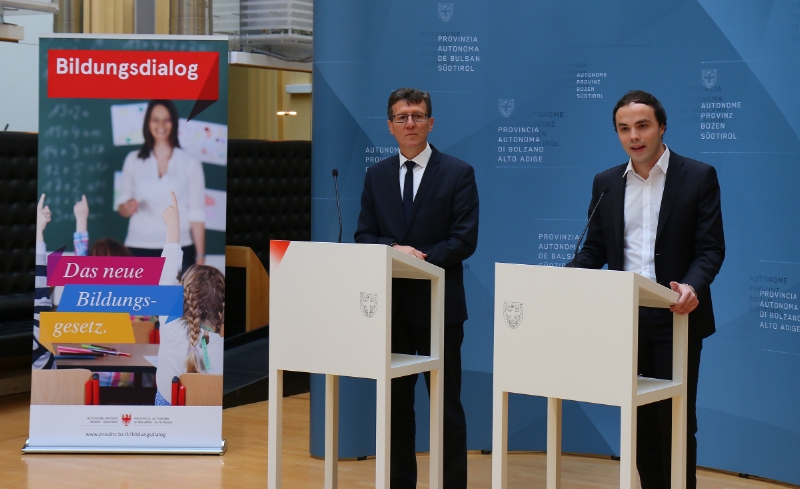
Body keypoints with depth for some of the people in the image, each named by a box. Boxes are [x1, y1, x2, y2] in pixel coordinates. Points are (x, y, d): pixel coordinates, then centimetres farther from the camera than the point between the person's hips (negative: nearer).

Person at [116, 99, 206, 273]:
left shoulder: (190, 163, 5)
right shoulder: (133, 160, 11)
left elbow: (197, 214, 5)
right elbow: (122, 206, 15)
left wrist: (200, 257, 1)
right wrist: (127, 207, -9)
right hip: (139, 249, 1)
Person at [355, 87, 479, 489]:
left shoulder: (458, 173, -1)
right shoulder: (376, 175, 10)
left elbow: (465, 240, -8)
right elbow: (364, 236, 6)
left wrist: (419, 261, -18)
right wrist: (394, 250, -15)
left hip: (439, 305, -4)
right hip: (390, 305, 4)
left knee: (446, 404, 2)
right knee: (395, 402, 10)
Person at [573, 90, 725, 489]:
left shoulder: (699, 177, -3)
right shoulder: (606, 183, 9)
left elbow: (711, 247, -8)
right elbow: (595, 248, 10)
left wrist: (693, 286, -27)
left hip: (675, 317, -4)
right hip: (625, 317, 4)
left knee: (675, 419, 0)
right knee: (638, 419, 9)